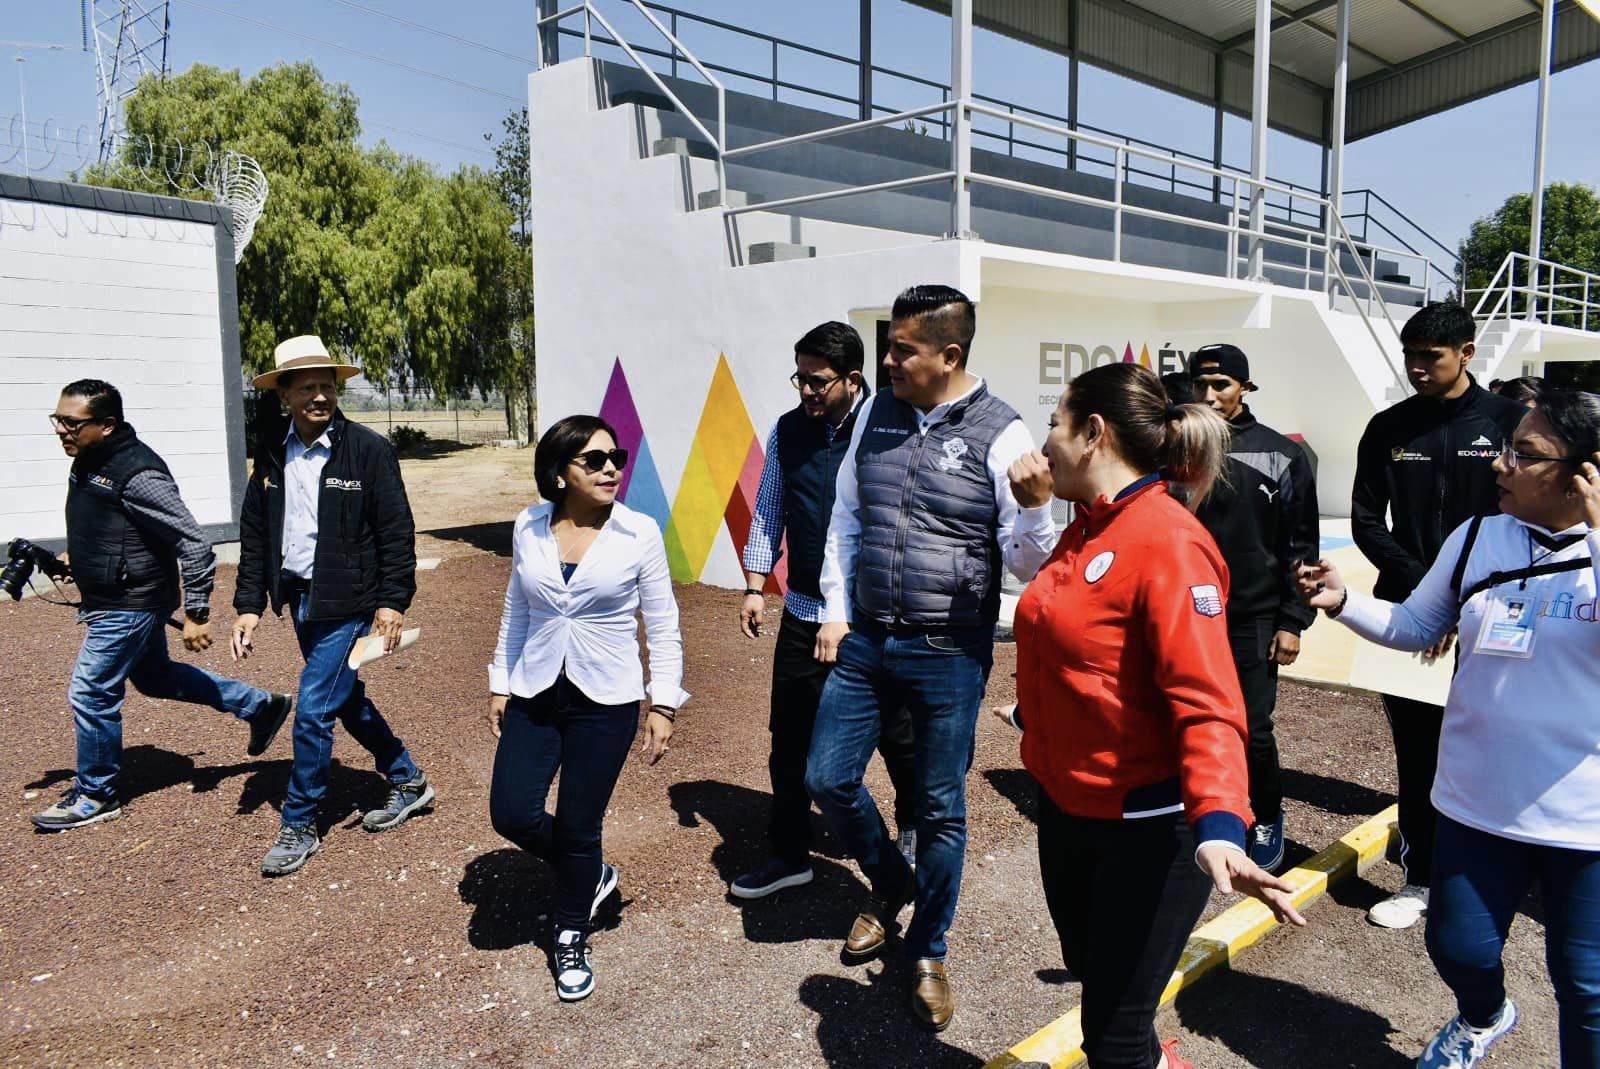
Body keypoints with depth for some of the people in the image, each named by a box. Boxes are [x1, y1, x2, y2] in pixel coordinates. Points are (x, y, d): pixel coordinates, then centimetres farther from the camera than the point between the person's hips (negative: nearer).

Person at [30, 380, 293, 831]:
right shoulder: (89, 462, 4)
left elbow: (194, 545, -25)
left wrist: (196, 614, -23)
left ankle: (95, 796, 18)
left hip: (129, 605, -10)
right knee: (154, 677, 21)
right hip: (110, 601, 10)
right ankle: (260, 706, 31)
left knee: (91, 693, -1)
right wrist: (77, 559, 11)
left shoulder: (137, 475, -25)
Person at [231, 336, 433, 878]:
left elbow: (397, 533, -10)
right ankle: (408, 782, 36)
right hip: (299, 599, 7)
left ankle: (299, 826, 12)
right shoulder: (270, 453, 3)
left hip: (347, 603, -7)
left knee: (313, 711, -6)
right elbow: (254, 534, 9)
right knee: (347, 699, 18)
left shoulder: (369, 449, -12)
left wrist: (392, 602, -13)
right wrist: (249, 604, 5)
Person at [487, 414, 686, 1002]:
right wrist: (500, 683, 11)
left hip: (606, 701, -3)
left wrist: (663, 704, -7)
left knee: (578, 827, 3)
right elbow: (516, 613, 12)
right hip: (535, 694, 4)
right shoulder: (529, 529, 0)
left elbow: (663, 626, -4)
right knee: (512, 814, -1)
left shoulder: (638, 533, -9)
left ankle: (571, 940, 31)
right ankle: (592, 875, 31)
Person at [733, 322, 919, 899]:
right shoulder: (787, 430, 2)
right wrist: (755, 587, 5)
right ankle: (788, 855, 26)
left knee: (895, 732, 14)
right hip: (804, 612, 4)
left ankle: (913, 828, 42)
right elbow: (768, 512, 10)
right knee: (789, 736, 9)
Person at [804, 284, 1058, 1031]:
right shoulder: (877, 412, 3)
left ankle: (928, 954, 32)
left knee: (942, 810, 8)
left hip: (948, 654, -4)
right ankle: (891, 882, 40)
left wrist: (1034, 506, -30)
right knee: (827, 778, 10)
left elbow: (1026, 564, -10)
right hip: (864, 640, 5)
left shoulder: (1001, 435, -11)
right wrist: (835, 612, 7)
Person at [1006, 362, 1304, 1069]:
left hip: (1144, 829, -8)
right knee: (1088, 969, 26)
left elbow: (1207, 705, -28)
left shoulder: (1169, 544, -21)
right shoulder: (1085, 529, 6)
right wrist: (1031, 712, 32)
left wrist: (1217, 827, -41)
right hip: (1066, 805, 9)